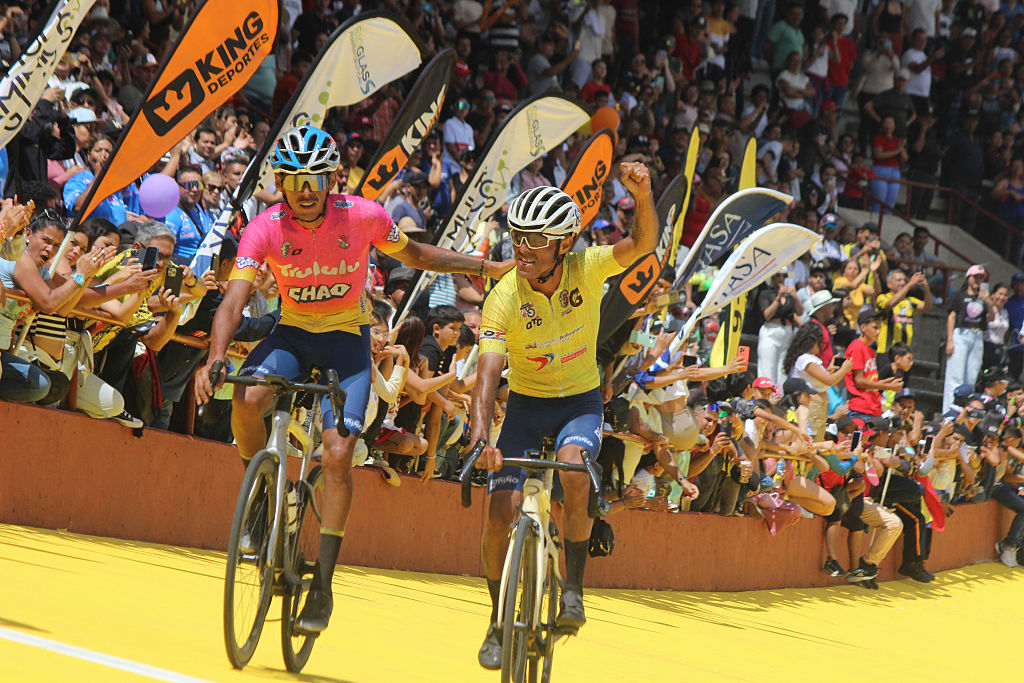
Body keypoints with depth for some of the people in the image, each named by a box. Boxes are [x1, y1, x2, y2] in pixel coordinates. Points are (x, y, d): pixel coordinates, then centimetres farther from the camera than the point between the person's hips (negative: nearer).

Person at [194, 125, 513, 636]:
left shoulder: (363, 216, -16)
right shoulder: (265, 228, -17)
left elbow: (415, 255, 4)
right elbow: (234, 300, -25)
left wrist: (486, 268, 2)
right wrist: (215, 359, -42)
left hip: (346, 339, -1)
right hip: (292, 333, 1)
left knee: (337, 453, -18)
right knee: (245, 399, -30)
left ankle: (323, 585, -9)